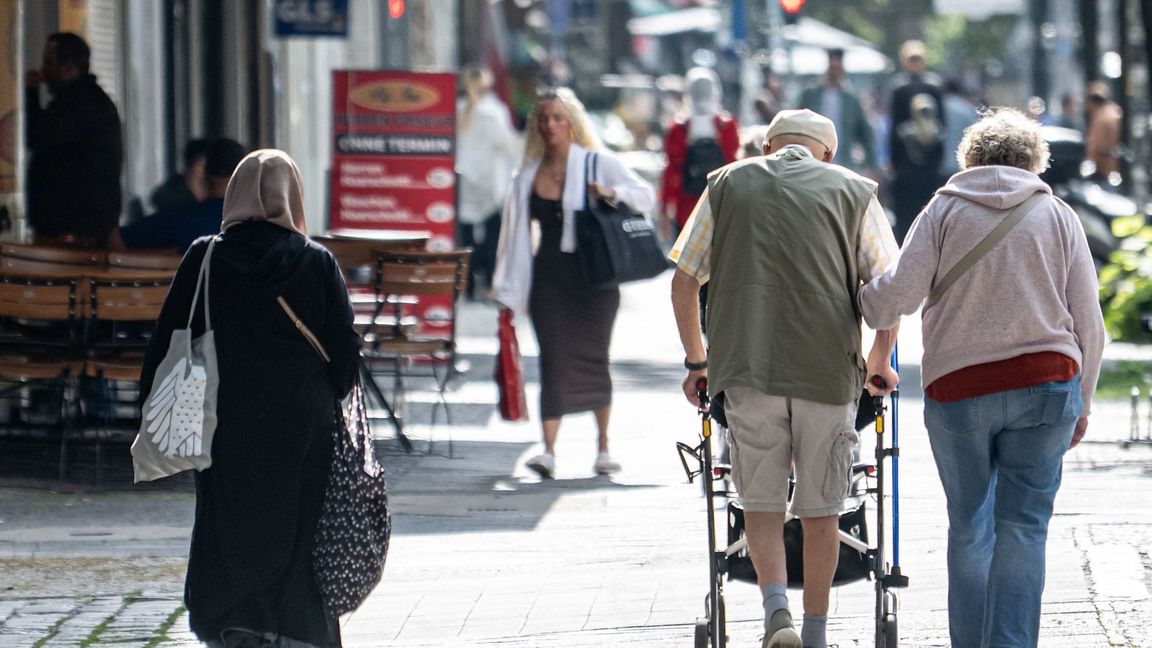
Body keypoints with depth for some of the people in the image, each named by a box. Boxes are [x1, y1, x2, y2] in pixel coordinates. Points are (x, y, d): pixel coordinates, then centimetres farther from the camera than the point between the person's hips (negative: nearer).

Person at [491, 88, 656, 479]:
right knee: (553, 360, -8)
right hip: (549, 277, 2)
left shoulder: (598, 164, 3)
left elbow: (645, 196, 1)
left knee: (594, 358, 3)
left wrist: (612, 194, -20)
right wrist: (508, 293, 9)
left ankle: (603, 448, 17)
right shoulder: (528, 176, 10)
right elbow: (515, 233, 11)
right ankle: (549, 451, -13)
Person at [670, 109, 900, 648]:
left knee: (761, 501, 9)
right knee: (820, 508, 9)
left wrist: (696, 360, 21)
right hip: (828, 369, 0)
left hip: (745, 367, 0)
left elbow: (684, 281, 11)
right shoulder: (853, 191, 10)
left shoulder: (727, 184, 12)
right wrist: (880, 365, 19)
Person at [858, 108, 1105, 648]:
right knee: (1023, 527, 1)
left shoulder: (945, 211, 3)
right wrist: (1082, 402, 16)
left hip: (958, 386, 0)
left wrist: (856, 300, 13)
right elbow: (1088, 321, 6)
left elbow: (899, 294, -7)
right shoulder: (1057, 216, 6)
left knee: (969, 528, 11)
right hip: (1046, 383, 0)